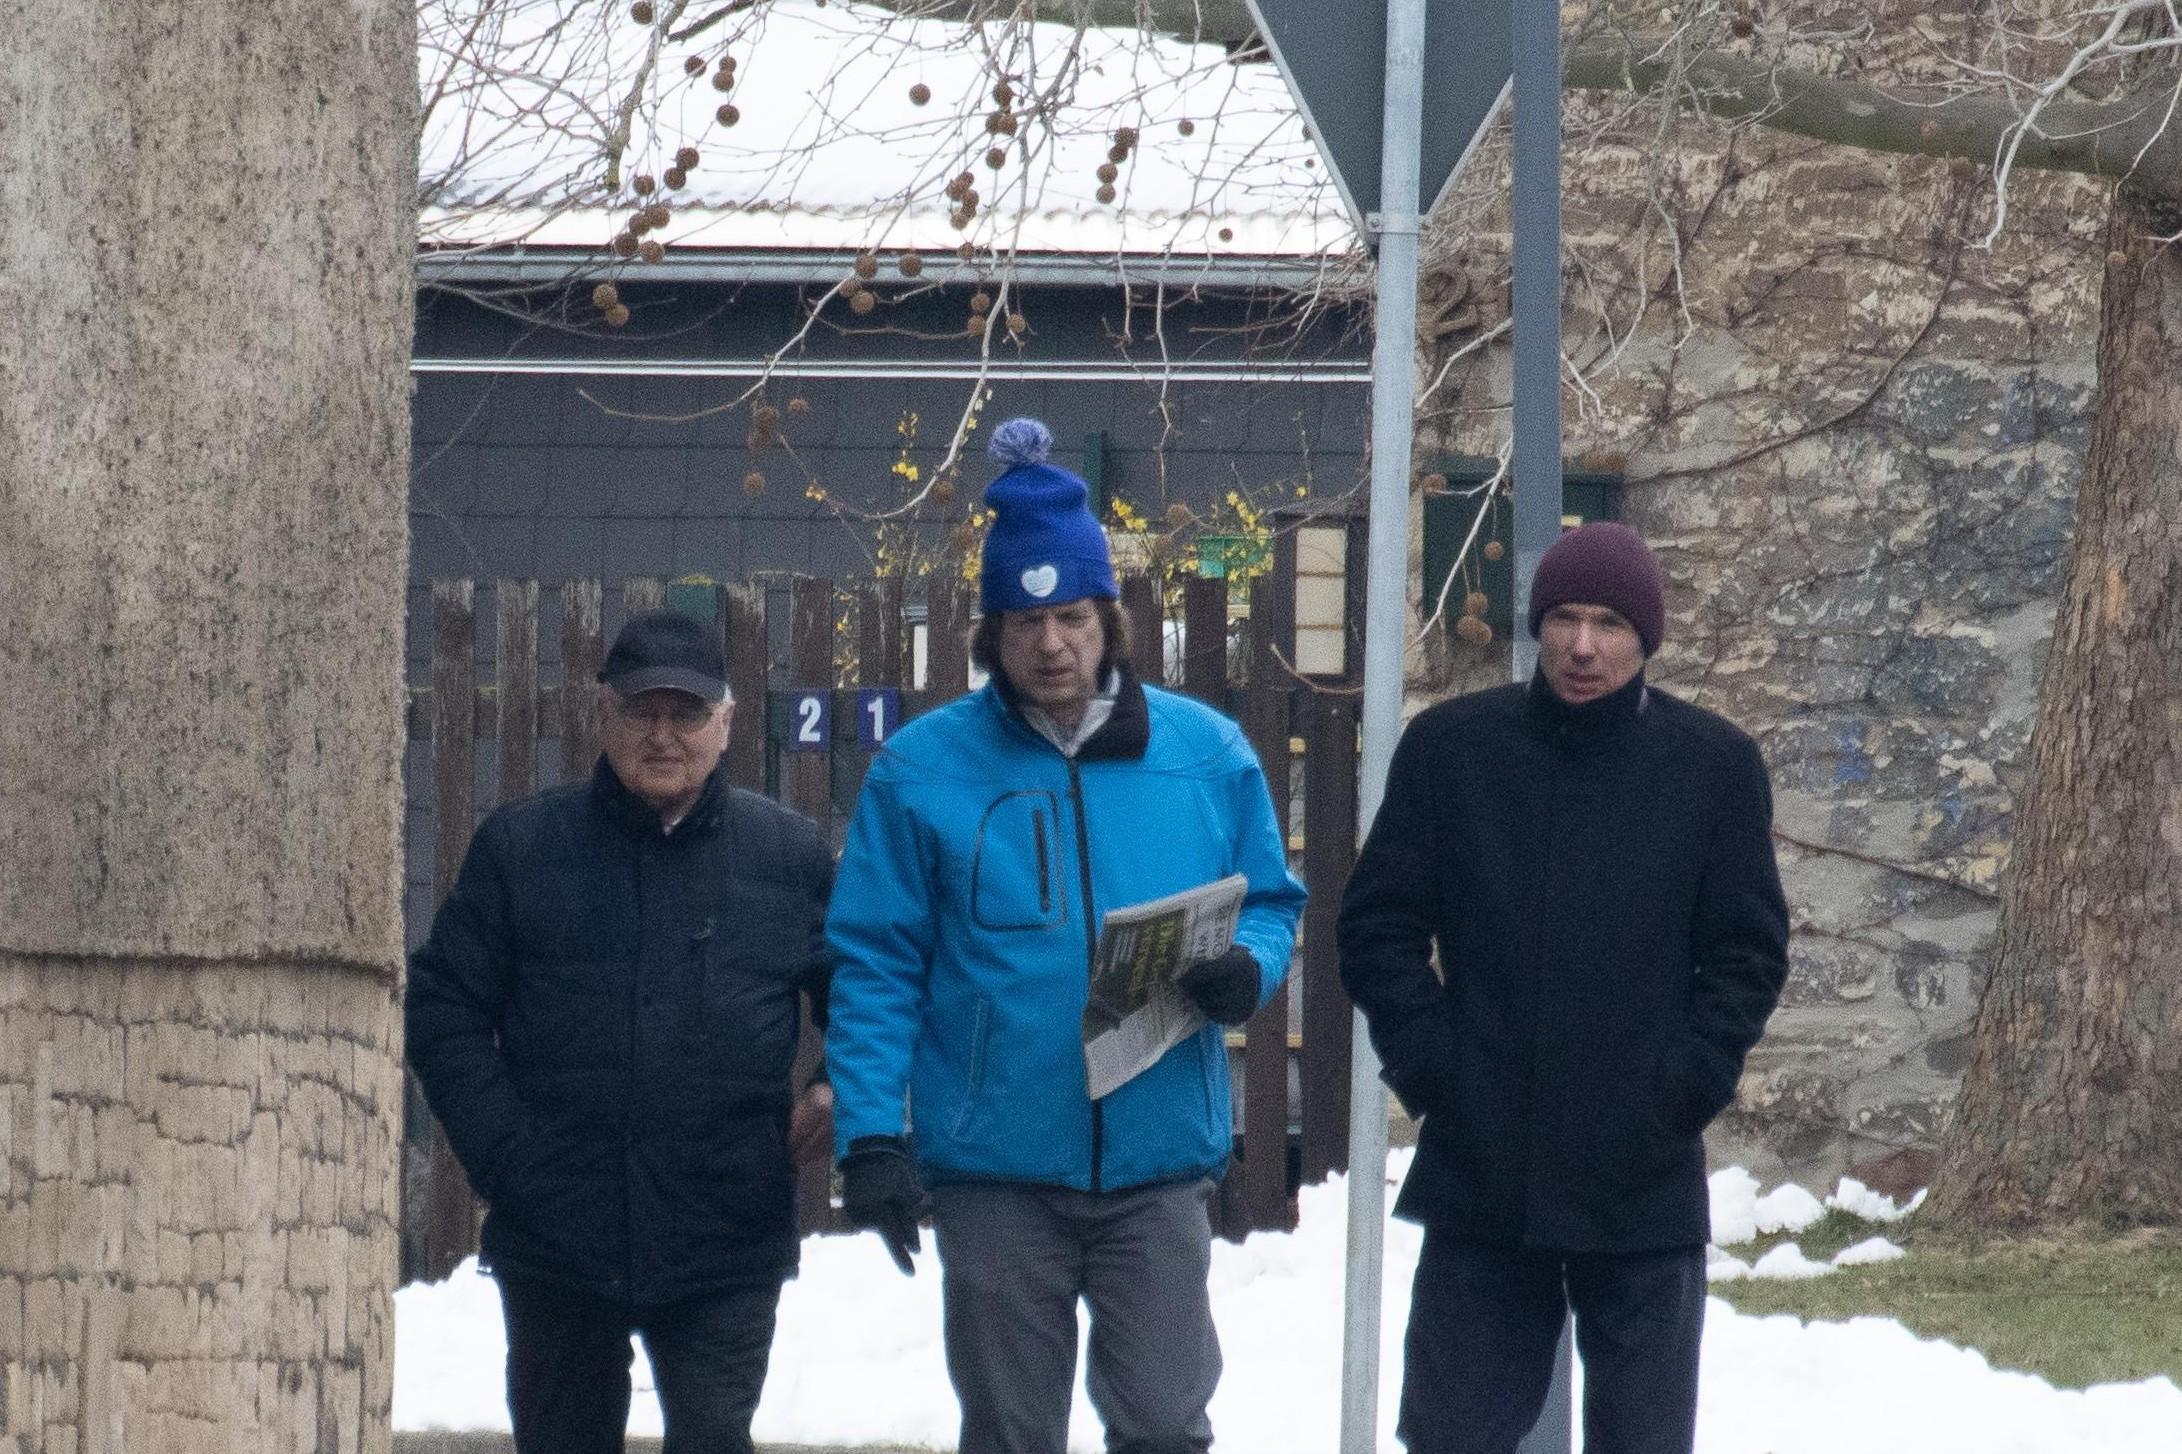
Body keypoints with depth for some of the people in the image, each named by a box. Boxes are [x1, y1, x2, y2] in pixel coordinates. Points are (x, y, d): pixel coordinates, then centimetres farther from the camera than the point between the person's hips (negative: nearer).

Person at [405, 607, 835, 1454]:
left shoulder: (789, 855, 6)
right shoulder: (521, 846, 5)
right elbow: (444, 1011, 4)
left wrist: (845, 1096, -4)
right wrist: (501, 1154, -7)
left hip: (726, 1251, -1)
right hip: (557, 1244, 1)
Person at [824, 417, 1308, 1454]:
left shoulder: (1206, 754, 4)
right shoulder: (924, 769, -1)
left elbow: (1270, 901, 14)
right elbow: (874, 966, -2)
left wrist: (1249, 969, -10)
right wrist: (870, 1135, -10)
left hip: (1159, 1163, 1)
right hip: (995, 1167, -1)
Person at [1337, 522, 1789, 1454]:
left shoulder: (1714, 764, 1)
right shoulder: (1451, 747, 2)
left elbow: (1750, 953, 3)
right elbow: (1377, 924, 5)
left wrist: (1683, 1087, -8)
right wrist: (1427, 1064, -6)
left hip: (1644, 1191, -1)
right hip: (1478, 1178, 1)